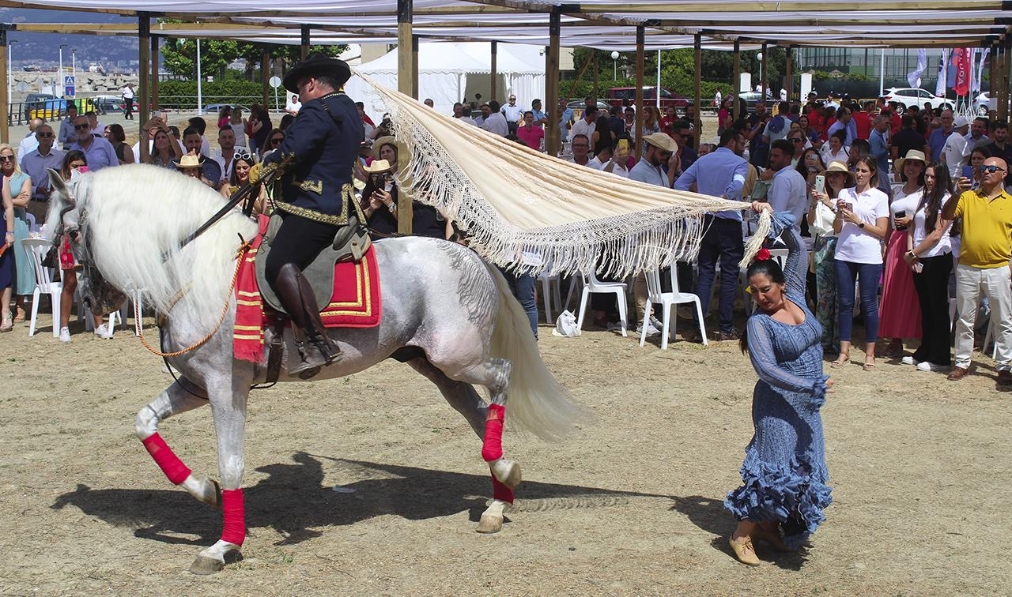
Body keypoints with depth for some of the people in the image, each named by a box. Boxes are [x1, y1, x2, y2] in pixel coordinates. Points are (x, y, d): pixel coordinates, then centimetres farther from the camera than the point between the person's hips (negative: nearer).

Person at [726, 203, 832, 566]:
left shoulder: (795, 296, 2)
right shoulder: (759, 322, -15)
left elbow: (796, 248, 5)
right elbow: (767, 369, -24)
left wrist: (774, 219, -7)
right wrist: (809, 386, -29)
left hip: (807, 404, 7)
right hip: (778, 404, -7)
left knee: (803, 468, 8)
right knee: (774, 468, -11)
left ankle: (770, 527, 18)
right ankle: (743, 533, -2)